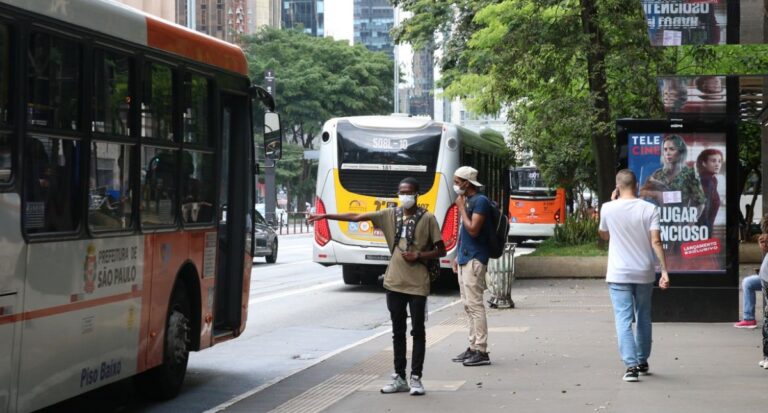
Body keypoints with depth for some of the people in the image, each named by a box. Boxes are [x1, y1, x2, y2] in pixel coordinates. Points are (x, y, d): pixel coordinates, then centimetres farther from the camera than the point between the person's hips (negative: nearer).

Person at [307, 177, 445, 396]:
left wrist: (419, 256, -14)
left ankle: (416, 378, 6)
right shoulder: (390, 214, 6)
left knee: (418, 331, 1)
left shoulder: (427, 218, -3)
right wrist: (326, 216, 0)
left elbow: (441, 251, 0)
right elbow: (356, 217, 4)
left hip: (417, 284, -4)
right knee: (398, 331, 9)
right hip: (394, 282, 4)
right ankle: (399, 378, 16)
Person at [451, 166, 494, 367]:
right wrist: (458, 256, 20)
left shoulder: (480, 201, -13)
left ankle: (481, 351, -10)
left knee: (475, 305, -10)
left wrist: (462, 208, -13)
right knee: (468, 305, 11)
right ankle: (473, 347, 16)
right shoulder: (468, 201, 16)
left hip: (474, 260, -10)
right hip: (465, 259, 10)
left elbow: (473, 230, -21)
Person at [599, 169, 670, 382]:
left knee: (624, 320, -4)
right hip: (644, 274, 2)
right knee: (643, 318, 18)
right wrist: (665, 271, -11)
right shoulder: (649, 209, -5)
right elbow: (656, 242, -12)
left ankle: (631, 365, -17)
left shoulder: (608, 208, -5)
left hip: (618, 275, -2)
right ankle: (642, 362, 29)